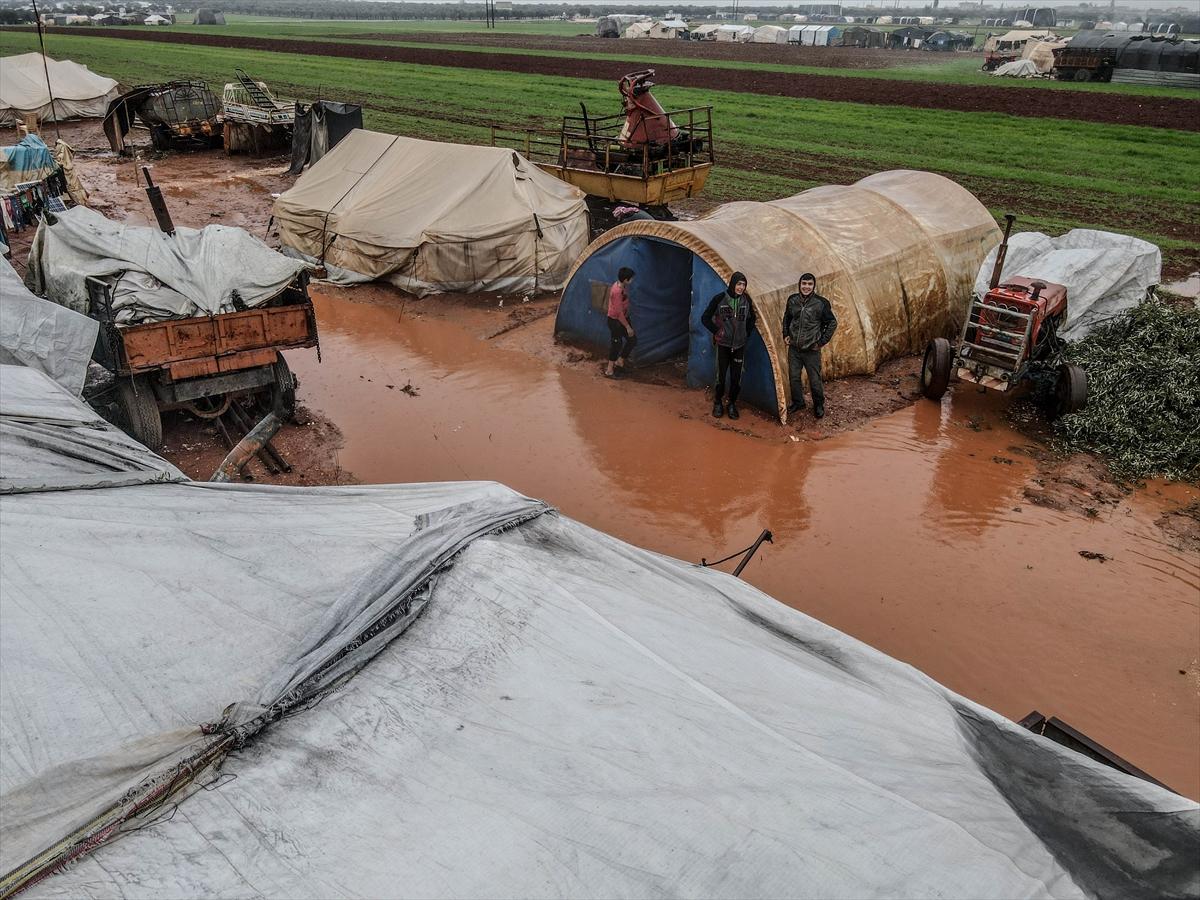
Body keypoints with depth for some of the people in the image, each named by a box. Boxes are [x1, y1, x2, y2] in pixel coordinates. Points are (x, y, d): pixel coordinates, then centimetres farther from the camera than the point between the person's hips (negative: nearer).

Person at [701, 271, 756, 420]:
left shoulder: (746, 300, 0)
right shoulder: (720, 299, -10)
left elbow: (751, 319, 18)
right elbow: (705, 318, -1)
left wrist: (746, 334, 9)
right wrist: (716, 331, -4)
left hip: (739, 346, 3)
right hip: (723, 345, -3)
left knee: (736, 378, 5)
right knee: (721, 376, 2)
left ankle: (732, 404, 21)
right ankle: (718, 403, 20)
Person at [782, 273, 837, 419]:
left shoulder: (821, 303, -12)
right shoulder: (792, 300, 0)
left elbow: (832, 324, -3)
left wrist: (822, 342, -6)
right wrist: (786, 335, 9)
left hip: (811, 350, -4)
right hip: (794, 348, 4)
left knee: (815, 380, 2)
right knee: (794, 377, 12)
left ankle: (819, 406, 23)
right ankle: (798, 402, 32)